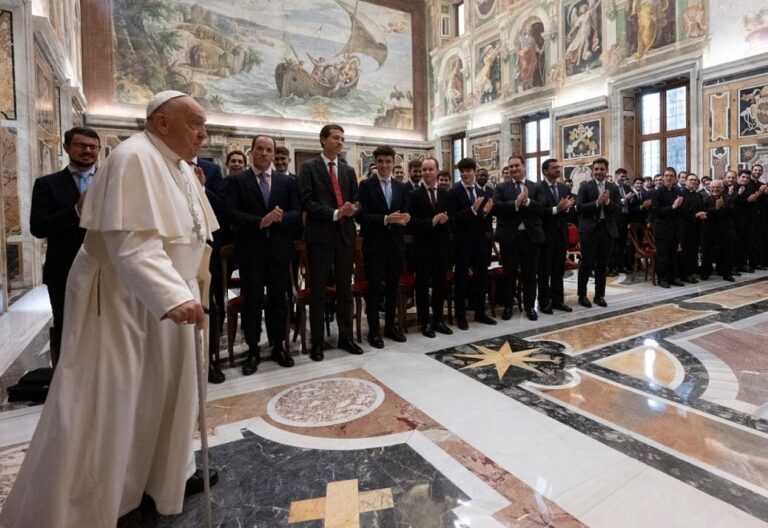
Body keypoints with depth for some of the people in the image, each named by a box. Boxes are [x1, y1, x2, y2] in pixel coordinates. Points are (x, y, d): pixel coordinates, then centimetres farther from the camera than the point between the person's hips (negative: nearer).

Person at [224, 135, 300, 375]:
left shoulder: (287, 181, 10)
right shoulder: (236, 181, 3)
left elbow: (297, 213, 1)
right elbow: (232, 214, -9)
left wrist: (280, 217, -18)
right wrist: (260, 222, -21)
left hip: (279, 249, 2)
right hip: (250, 250, -2)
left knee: (278, 300, 9)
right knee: (252, 301, 4)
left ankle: (278, 347, 22)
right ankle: (253, 350, 16)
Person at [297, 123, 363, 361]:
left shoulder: (349, 170, 15)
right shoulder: (309, 167, 1)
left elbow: (355, 200, 13)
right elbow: (306, 202, -9)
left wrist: (351, 209, -10)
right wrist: (335, 213, -17)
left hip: (345, 235, 4)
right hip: (320, 235, -4)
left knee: (345, 289, 9)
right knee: (318, 291, 2)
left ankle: (346, 337, 21)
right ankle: (317, 342, 13)